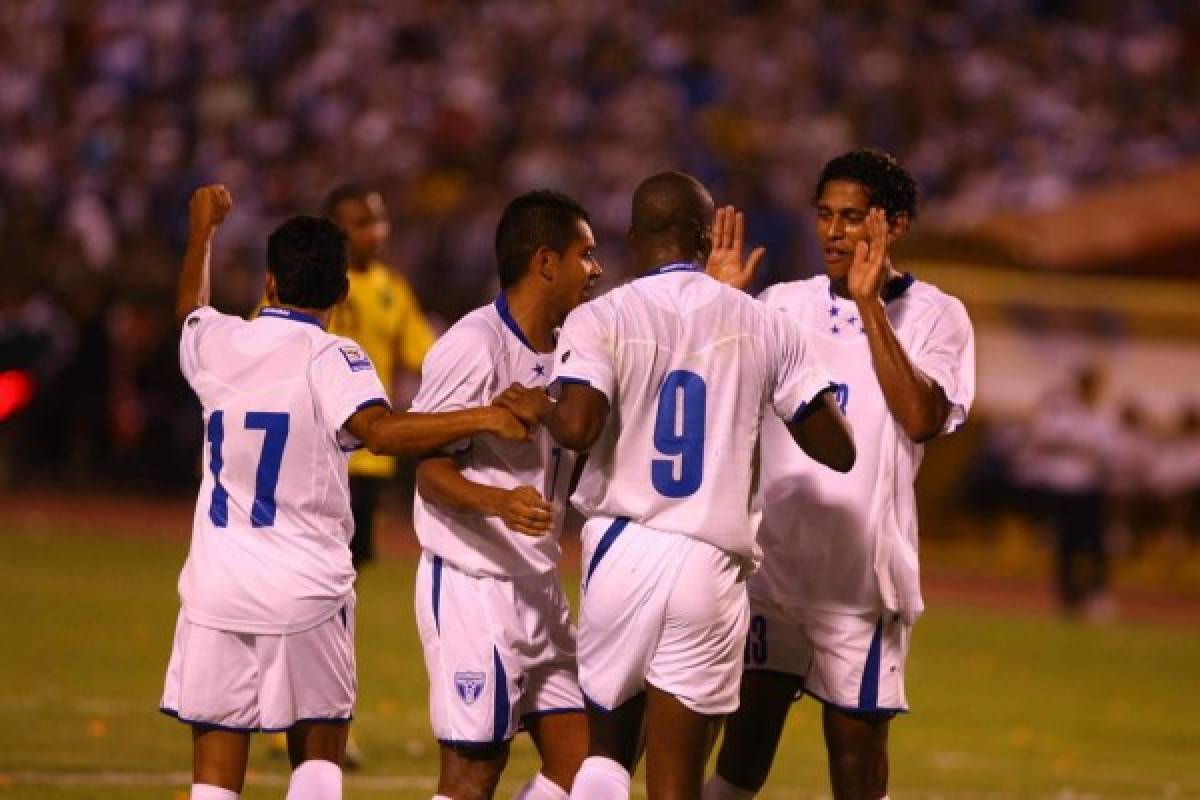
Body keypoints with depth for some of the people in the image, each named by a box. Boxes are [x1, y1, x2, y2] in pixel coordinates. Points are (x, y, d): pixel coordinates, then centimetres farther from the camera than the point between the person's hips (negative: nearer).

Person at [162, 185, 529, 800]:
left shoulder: (217, 343, 4)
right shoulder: (331, 358, -9)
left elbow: (188, 308, 29)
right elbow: (380, 430, -27)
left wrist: (201, 229, 44)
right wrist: (482, 418, -29)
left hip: (217, 588, 2)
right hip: (308, 592, -2)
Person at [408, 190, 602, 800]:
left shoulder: (559, 355, 13)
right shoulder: (473, 346, -14)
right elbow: (432, 474, -15)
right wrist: (498, 502, -36)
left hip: (538, 589, 9)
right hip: (472, 585, -9)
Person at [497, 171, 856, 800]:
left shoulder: (602, 319, -2)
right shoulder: (764, 328, 5)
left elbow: (578, 429, -18)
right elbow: (837, 449, 6)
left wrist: (538, 410, 3)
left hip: (622, 552, 0)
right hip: (712, 564, 1)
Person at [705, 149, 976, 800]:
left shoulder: (934, 317, -1)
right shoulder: (781, 306, 10)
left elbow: (922, 419, -17)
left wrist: (869, 305, -19)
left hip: (860, 572, -3)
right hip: (769, 559, 3)